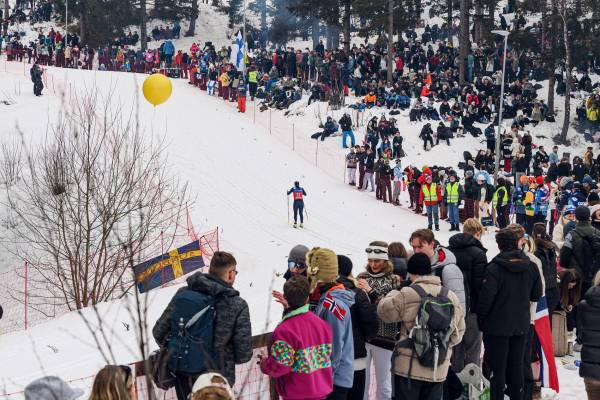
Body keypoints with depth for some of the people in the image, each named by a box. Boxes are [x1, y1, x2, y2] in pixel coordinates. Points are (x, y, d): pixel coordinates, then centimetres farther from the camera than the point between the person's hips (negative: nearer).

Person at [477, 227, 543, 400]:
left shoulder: (494, 268, -19)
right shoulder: (530, 266, -3)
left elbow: (486, 298, -19)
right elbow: (537, 295, 8)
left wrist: (481, 320, -5)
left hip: (497, 326, -5)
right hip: (521, 324, 5)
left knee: (497, 368, 4)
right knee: (517, 366, 16)